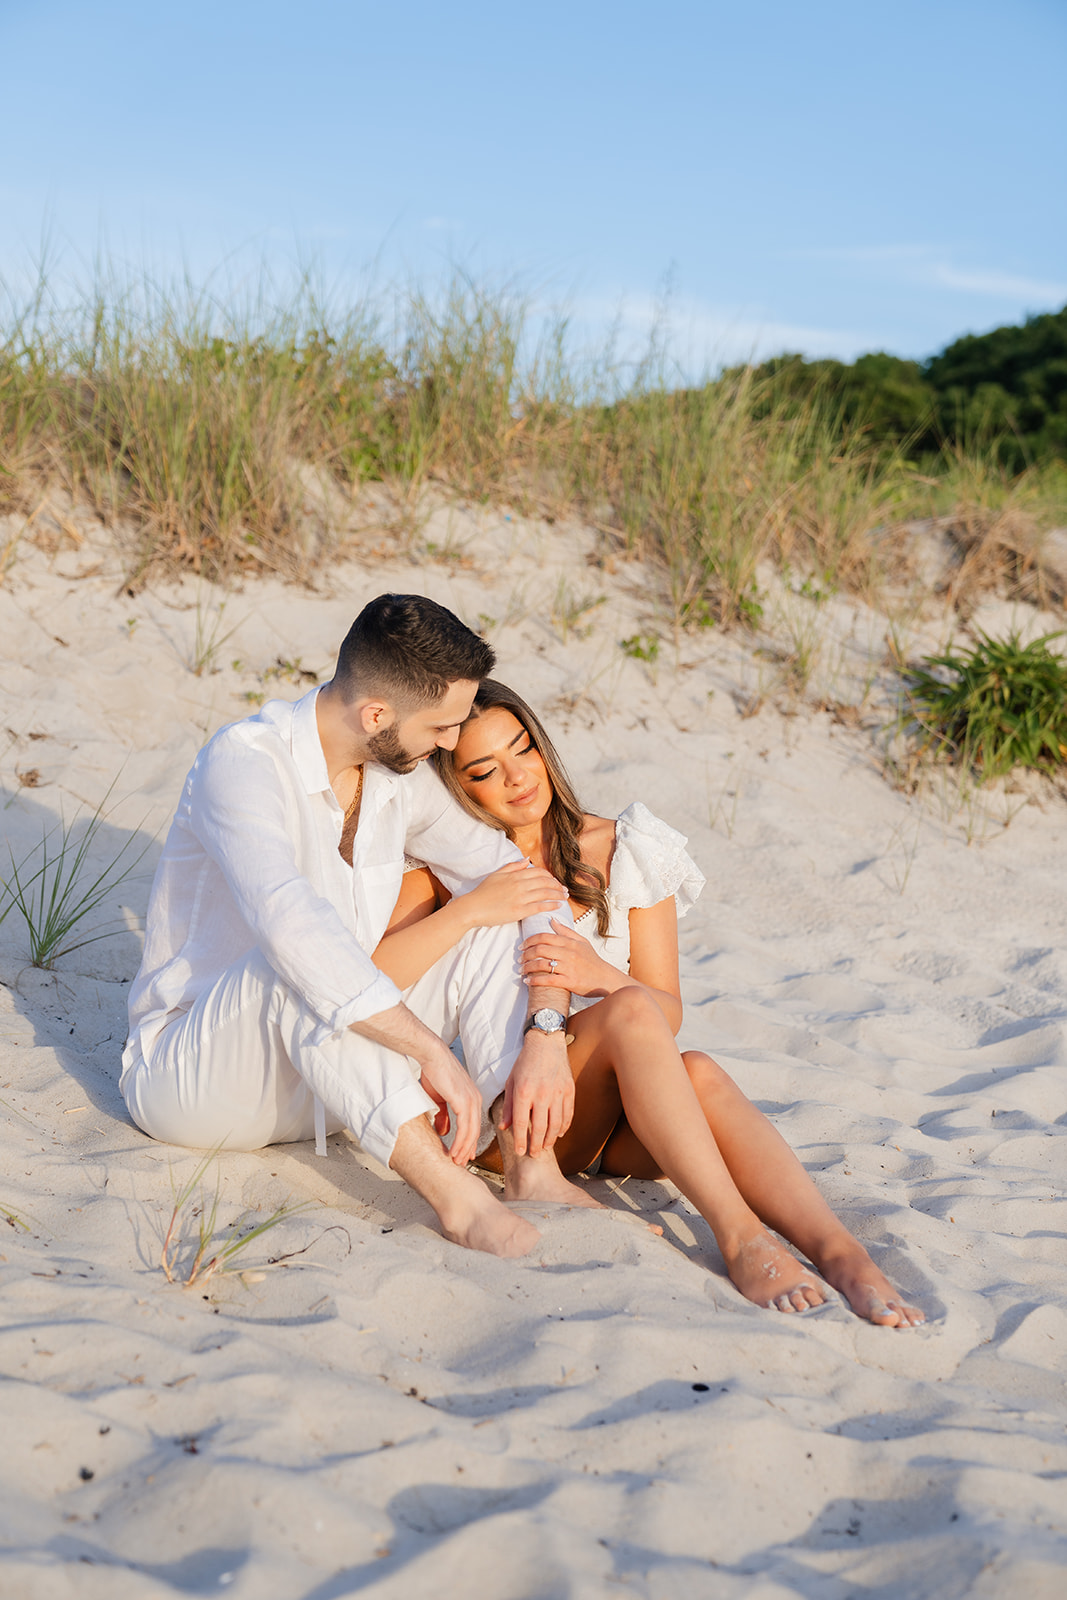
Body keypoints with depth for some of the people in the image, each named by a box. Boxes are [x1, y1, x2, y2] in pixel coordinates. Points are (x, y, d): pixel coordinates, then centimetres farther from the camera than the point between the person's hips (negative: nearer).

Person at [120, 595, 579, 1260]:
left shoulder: (402, 777, -2)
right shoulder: (245, 762, -24)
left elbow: (534, 888, -3)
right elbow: (290, 922, -42)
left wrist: (547, 1035, -19)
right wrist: (435, 1053, -43)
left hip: (322, 1072, 6)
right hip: (185, 1077, -6)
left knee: (491, 918, -10)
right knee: (298, 960, -37)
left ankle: (533, 1168, -23)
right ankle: (452, 1190, -40)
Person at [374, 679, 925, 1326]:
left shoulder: (627, 852, 4)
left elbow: (670, 1011, -1)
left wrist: (599, 974, -22)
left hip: (624, 1124, 2)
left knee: (699, 1071, -34)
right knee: (628, 1011, -32)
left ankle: (841, 1253, -48)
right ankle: (739, 1236, -42)